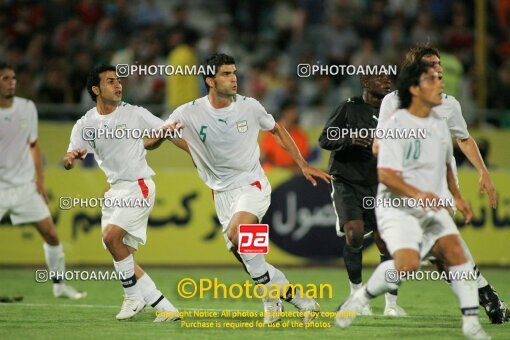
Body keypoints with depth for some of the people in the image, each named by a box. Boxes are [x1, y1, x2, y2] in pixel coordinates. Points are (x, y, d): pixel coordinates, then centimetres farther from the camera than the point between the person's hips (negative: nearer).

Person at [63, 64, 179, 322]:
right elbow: (69, 162, 2)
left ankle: (134, 296, -7)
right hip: (115, 191, 6)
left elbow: (169, 133, 2)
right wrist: (70, 158, -21)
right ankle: (164, 307, 6)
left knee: (111, 235, -23)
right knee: (123, 256, 2)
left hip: (139, 186, -6)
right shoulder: (84, 125, 5)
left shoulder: (134, 114, -4)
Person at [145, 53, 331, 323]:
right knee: (244, 255, -5)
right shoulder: (188, 113, -9)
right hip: (223, 193, 3)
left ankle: (273, 295, -14)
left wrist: (303, 165, 10)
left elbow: (277, 130, 14)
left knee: (236, 234, -28)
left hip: (252, 184, -3)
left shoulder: (249, 106, -6)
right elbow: (147, 144, -6)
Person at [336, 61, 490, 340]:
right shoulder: (397, 125, -15)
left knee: (455, 251, -14)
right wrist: (417, 194, -36)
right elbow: (385, 174, -23)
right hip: (398, 209, -7)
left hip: (433, 208, 7)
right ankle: (361, 297, -2)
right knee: (408, 264, -26)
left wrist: (457, 196, 23)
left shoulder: (439, 123, 9)